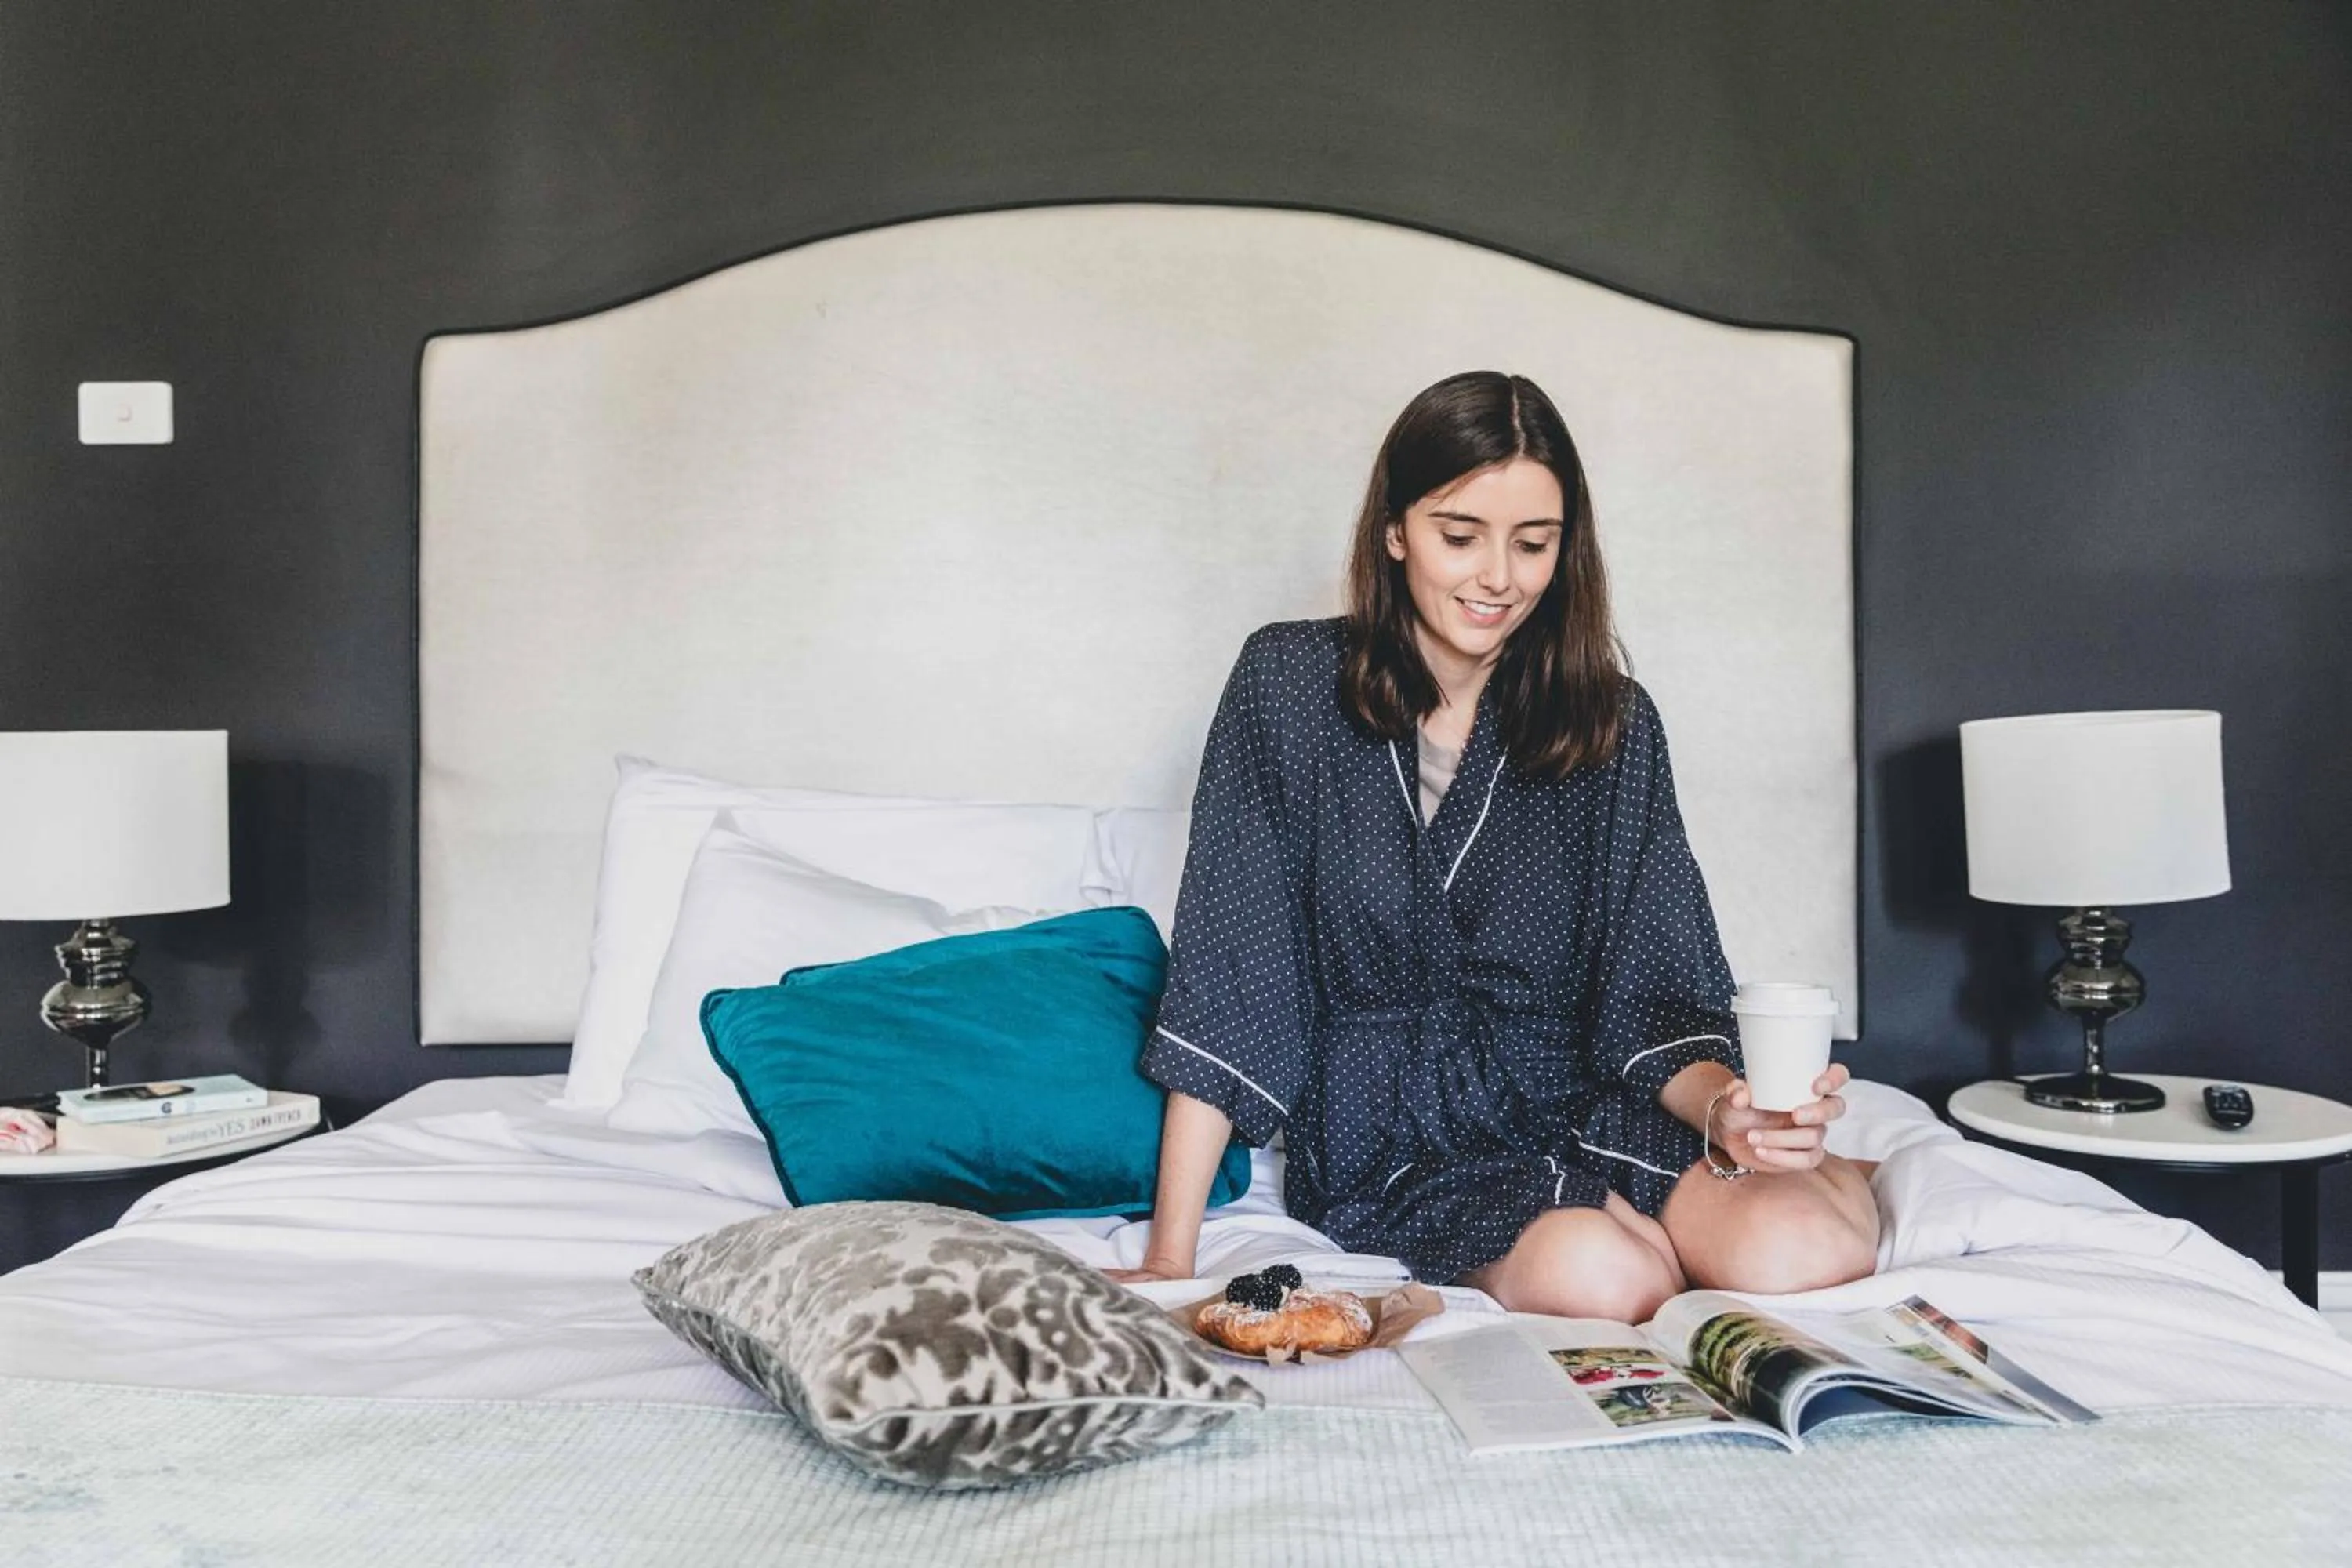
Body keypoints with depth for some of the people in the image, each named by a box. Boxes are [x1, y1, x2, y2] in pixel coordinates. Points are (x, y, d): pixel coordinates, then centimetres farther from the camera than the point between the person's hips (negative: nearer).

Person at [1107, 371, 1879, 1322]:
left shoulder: (1612, 720, 0)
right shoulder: (1292, 683, -7)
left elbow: (1654, 1000, -2)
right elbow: (1224, 984, -10)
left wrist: (1727, 1108, -25)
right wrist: (1170, 1258, -14)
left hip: (1570, 1101, 3)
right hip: (1389, 1137, -3)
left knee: (1804, 1251, -23)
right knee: (1606, 1277, -32)